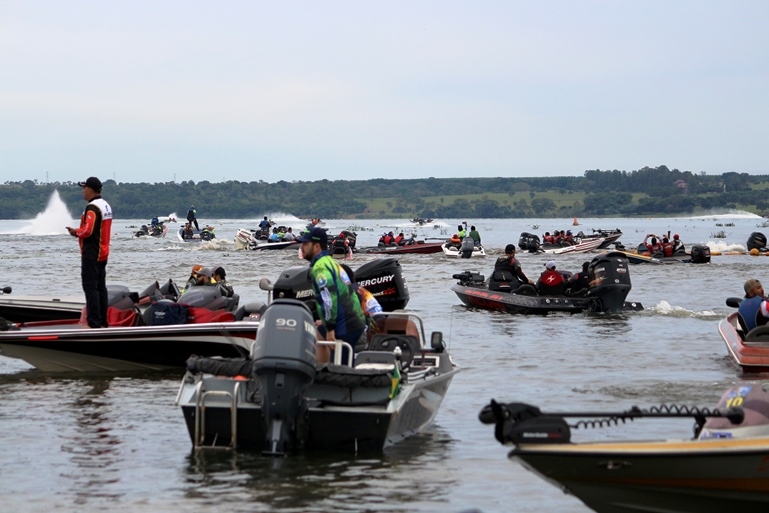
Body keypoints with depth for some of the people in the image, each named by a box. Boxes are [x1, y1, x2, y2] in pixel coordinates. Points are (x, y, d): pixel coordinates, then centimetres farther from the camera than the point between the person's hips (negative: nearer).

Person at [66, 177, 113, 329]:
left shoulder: (92, 208, -16)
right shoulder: (106, 206, 15)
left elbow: (87, 231, -24)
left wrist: (76, 232, -4)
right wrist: (79, 231, 9)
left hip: (91, 253, -10)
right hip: (103, 253, 10)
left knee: (90, 287, -9)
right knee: (101, 287, 12)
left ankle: (94, 323, -13)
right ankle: (103, 321, 14)